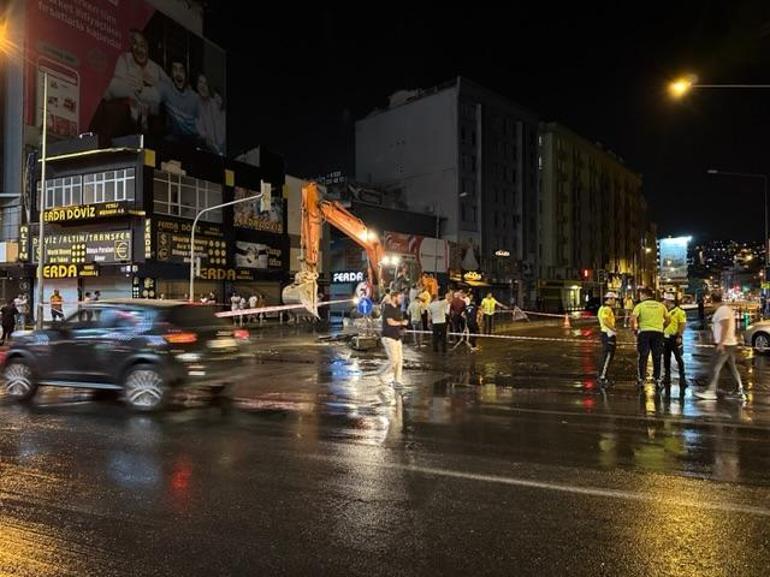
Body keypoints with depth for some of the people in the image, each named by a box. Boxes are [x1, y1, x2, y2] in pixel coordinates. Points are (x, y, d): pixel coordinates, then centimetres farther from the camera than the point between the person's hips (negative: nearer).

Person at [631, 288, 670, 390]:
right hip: (658, 332, 2)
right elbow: (667, 319, 10)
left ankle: (641, 379, 4)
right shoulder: (661, 305, 10)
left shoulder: (640, 305, 0)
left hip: (644, 332, -2)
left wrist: (634, 330, 1)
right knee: (657, 358, 9)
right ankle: (657, 379, 12)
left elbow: (633, 319, -12)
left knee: (643, 357, 5)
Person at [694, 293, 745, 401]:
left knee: (715, 367, -8)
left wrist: (721, 343, -23)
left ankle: (710, 391, -7)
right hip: (731, 343, 10)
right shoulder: (726, 309, 16)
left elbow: (725, 327, -22)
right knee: (732, 367, 13)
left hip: (725, 344, -10)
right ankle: (740, 391, 16)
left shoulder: (722, 310, -15)